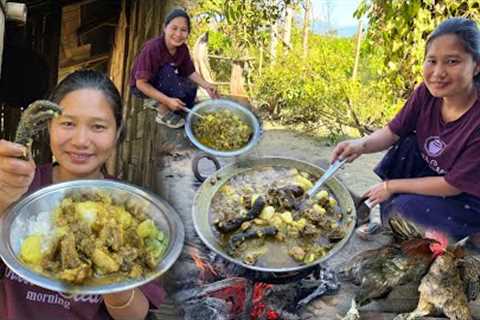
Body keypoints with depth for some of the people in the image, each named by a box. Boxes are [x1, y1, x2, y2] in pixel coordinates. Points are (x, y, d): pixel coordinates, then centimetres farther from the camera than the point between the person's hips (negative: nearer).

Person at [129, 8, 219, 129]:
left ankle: (155, 101, 8)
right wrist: (167, 100, -36)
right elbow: (141, 83, -30)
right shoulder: (152, 48, -32)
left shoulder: (182, 48, -13)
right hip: (142, 87, -6)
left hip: (162, 83, 6)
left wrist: (206, 85, -21)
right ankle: (164, 113, -15)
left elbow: (190, 72, -2)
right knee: (168, 70, -31)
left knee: (190, 90, -14)